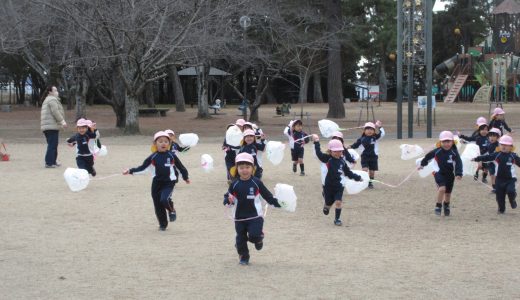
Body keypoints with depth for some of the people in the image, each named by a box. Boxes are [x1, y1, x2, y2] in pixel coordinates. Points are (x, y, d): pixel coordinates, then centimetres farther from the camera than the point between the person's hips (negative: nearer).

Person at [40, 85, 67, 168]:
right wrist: (62, 121, -19)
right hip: (52, 126, -11)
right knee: (52, 145, -10)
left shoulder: (47, 100, 26)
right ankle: (49, 163, -13)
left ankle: (53, 161, 20)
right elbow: (55, 112, -18)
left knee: (52, 145, 15)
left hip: (46, 126, 11)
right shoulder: (52, 99, -7)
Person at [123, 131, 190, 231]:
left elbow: (180, 167, 10)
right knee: (158, 206, 6)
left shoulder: (171, 156, -3)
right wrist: (130, 171, -10)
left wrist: (186, 177, 20)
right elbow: (142, 167, 1)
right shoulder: (153, 157, -1)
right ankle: (163, 224, 24)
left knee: (164, 199, -26)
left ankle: (171, 211, 6)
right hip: (156, 183, 3)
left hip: (169, 182, -2)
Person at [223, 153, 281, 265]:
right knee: (241, 239, 7)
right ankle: (243, 256, 27)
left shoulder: (256, 183, -6)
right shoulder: (234, 185, -3)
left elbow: (267, 195, 2)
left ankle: (258, 239, 20)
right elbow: (227, 197, 1)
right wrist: (228, 200, -22)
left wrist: (277, 203, -4)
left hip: (255, 216, -2)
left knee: (254, 235, -16)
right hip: (240, 217, 2)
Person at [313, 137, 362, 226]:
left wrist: (357, 177, 10)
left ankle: (337, 219, 5)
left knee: (338, 202, -11)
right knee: (329, 203, 12)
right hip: (329, 186, -2)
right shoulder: (327, 159, -9)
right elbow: (319, 154, -20)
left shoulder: (342, 161, 1)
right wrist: (316, 142, -23)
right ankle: (326, 207, 49)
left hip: (339, 186, 2)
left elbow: (348, 172, 12)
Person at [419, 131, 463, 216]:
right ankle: (438, 206, -9)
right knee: (442, 188, -26)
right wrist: (423, 164, 19)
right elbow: (428, 156, 5)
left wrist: (458, 174, -30)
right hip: (439, 173, -2)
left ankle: (446, 206, 44)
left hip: (450, 174, 2)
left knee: (448, 193, 14)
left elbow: (458, 163, -18)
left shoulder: (454, 152, -14)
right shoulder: (437, 151, -12)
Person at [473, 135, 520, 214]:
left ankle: (512, 200, 11)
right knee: (500, 195, 7)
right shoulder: (496, 155, -1)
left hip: (510, 179, -2)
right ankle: (501, 209, 27)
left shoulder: (513, 156, -4)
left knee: (511, 191, -23)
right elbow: (487, 157, -4)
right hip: (499, 179, 2)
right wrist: (476, 159, -10)